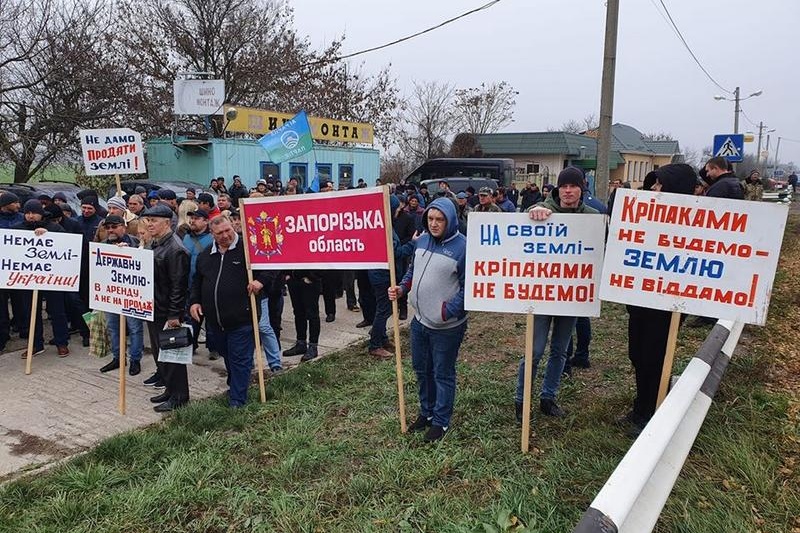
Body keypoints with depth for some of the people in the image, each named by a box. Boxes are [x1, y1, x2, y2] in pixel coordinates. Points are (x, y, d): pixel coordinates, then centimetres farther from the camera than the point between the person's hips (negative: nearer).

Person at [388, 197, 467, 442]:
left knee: (443, 374, 8)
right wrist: (401, 288, -1)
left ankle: (440, 421, 26)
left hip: (446, 326, -7)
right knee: (421, 369, 20)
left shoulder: (462, 246, -18)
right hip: (419, 321, 7)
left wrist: (447, 311, -21)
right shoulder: (422, 240, 3)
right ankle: (426, 412, 39)